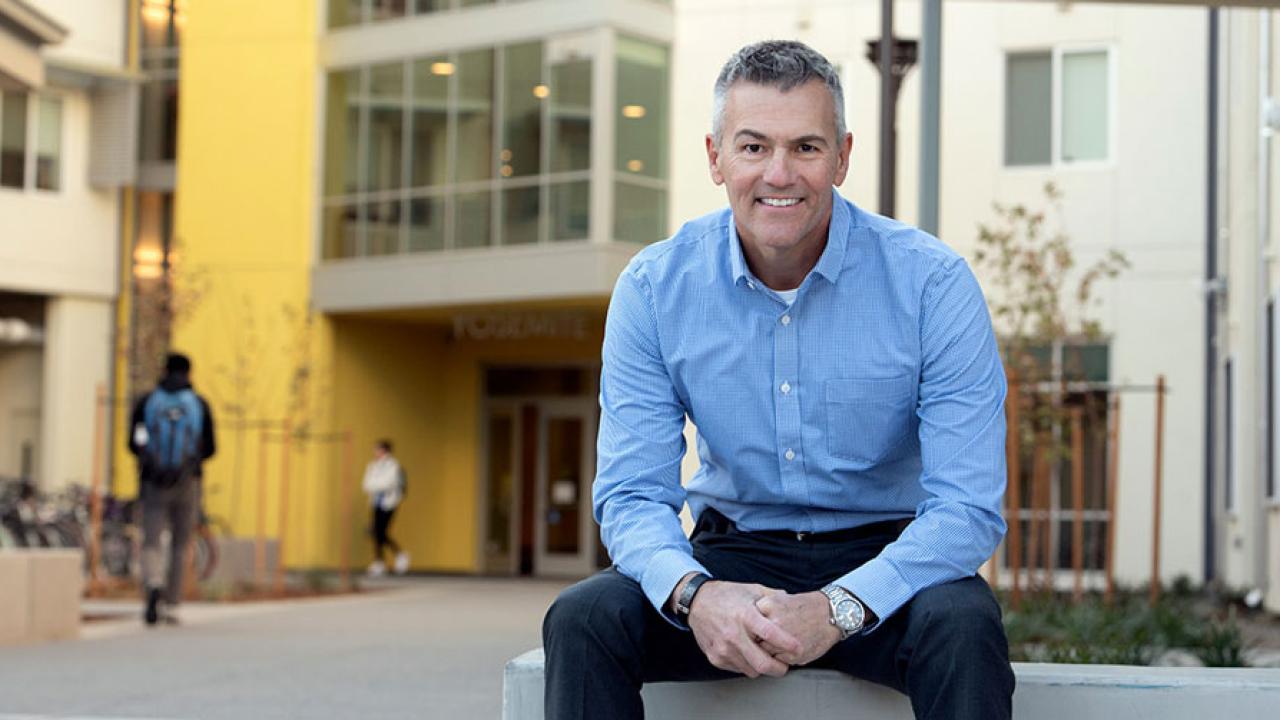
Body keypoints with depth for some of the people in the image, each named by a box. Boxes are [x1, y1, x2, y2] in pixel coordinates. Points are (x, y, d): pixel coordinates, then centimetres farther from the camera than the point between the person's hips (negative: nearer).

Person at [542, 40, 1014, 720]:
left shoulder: (931, 282, -12)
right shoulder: (653, 287, -5)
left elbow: (967, 506, -15)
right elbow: (633, 492, -6)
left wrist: (837, 608, -31)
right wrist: (693, 592, -29)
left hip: (883, 560, -1)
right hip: (732, 555, 2)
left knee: (962, 624, -33)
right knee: (583, 618, -24)